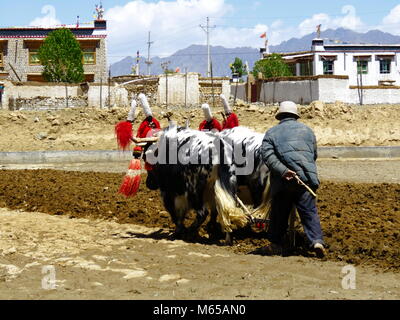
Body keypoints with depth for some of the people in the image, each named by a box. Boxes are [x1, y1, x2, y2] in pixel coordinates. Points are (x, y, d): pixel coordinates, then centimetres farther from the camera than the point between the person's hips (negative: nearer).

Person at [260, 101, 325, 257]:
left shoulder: (272, 132, 10)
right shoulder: (307, 130, 18)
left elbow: (267, 155, -6)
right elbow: (314, 155, 23)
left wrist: (283, 171, -14)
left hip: (283, 180, -1)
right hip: (307, 178, 1)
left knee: (279, 213, 11)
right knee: (309, 211, 0)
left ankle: (276, 244, 18)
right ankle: (316, 240, -16)